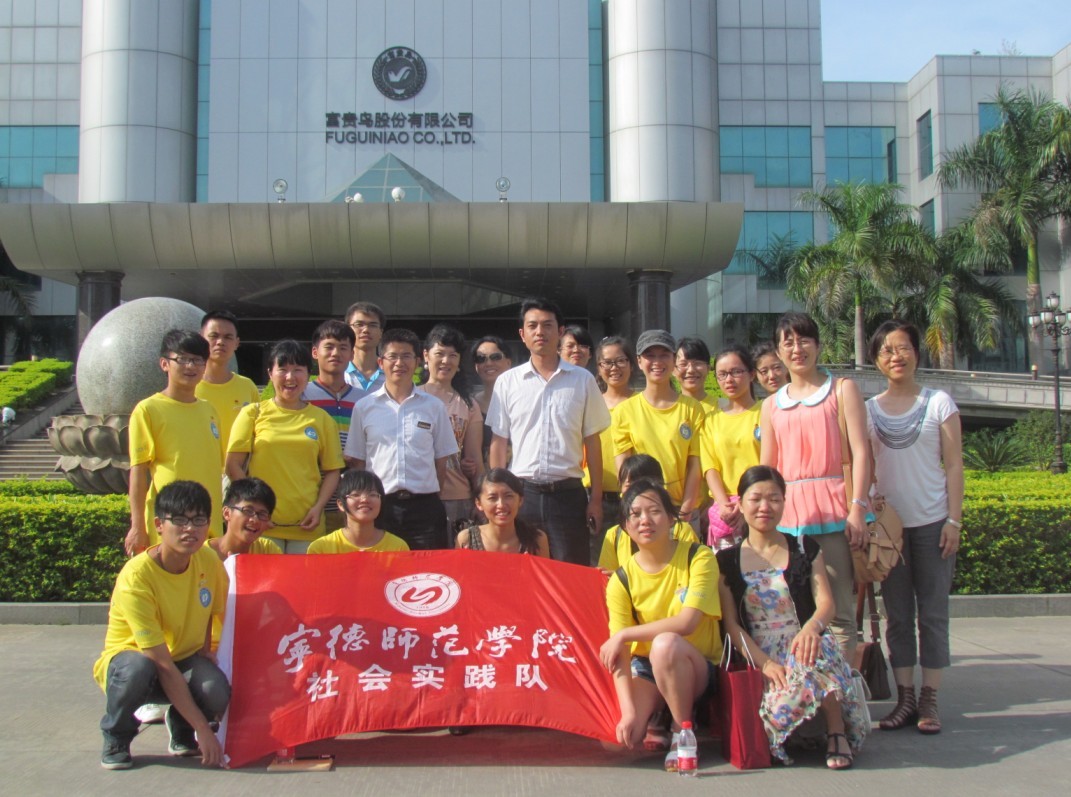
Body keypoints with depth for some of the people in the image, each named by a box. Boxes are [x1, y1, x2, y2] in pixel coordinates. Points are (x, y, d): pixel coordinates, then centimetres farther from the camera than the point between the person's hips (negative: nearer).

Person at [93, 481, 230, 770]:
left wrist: (205, 649, -7)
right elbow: (163, 665, -30)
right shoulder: (135, 578, -28)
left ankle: (181, 730, 6)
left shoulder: (208, 560, -12)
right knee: (138, 668, -39)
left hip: (186, 659, 3)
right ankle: (115, 738, -6)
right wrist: (203, 728, -32)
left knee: (217, 692, -31)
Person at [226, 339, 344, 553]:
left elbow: (332, 471, 10)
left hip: (306, 525, 2)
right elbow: (233, 466, 2)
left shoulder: (322, 419, 9)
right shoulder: (253, 414, 5)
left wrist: (318, 507, -4)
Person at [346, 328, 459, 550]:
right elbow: (356, 461, 9)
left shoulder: (434, 406, 8)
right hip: (379, 505, 0)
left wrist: (432, 499, 4)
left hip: (424, 506, 0)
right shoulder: (363, 407, 7)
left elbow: (442, 461, 10)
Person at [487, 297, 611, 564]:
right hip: (522, 492, 1)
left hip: (568, 492, 0)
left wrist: (596, 499, 2)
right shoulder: (507, 382, 5)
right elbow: (498, 444, 7)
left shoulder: (583, 380, 5)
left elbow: (592, 442, 6)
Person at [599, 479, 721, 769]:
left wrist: (624, 635, -22)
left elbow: (686, 622, -25)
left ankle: (684, 731, -13)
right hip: (646, 668, 2)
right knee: (628, 734, -24)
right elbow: (619, 656, -13)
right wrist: (629, 710, -27)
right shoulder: (621, 581, -6)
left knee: (666, 643, -35)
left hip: (698, 667, -2)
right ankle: (658, 715, 12)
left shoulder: (698, 557, -13)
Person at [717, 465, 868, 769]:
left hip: (805, 649, 1)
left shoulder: (805, 549, 11)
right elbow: (731, 624, 2)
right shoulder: (727, 561, 10)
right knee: (785, 699, -36)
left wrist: (811, 627, -27)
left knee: (816, 655, -37)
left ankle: (837, 731, -23)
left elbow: (826, 602, -1)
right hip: (759, 660, -1)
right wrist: (765, 663, -17)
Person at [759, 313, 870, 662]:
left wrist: (858, 507, -10)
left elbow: (859, 451, 1)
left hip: (834, 511, -3)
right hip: (788, 513, 3)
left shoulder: (841, 389, 10)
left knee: (838, 610, -6)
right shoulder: (771, 405, 18)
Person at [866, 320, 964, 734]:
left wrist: (954, 520, -7)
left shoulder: (939, 402, 2)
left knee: (932, 612, 1)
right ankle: (905, 698, 11)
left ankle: (929, 700, 8)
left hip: (932, 521, -2)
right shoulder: (868, 409, 7)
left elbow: (953, 465, -1)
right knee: (898, 614, 5)